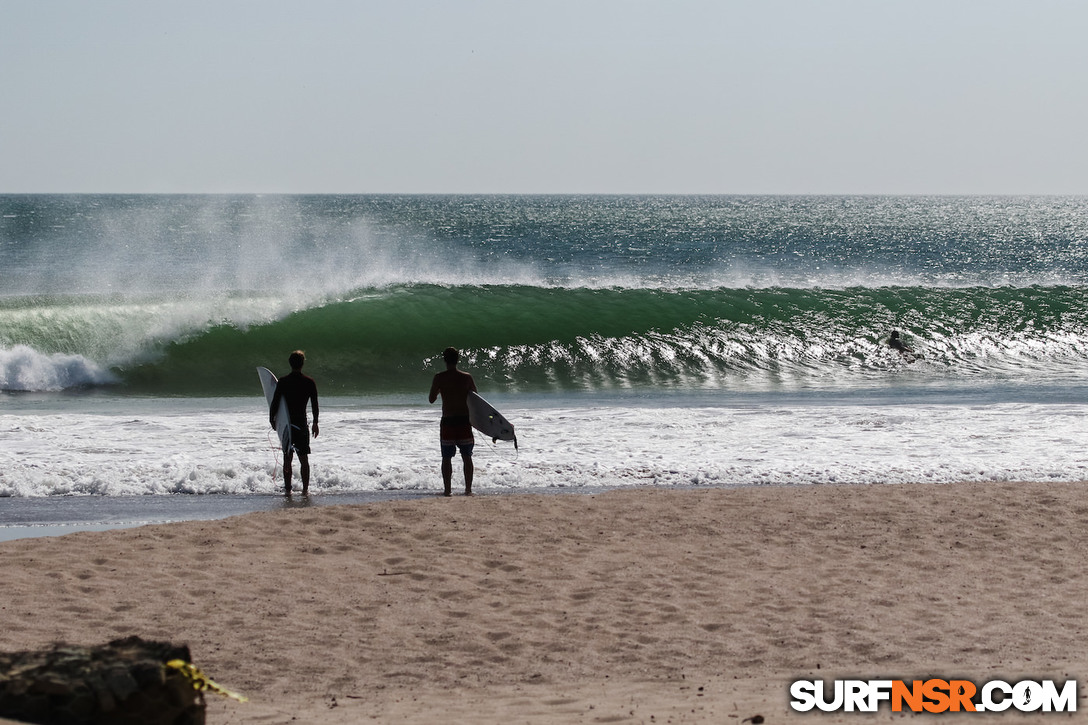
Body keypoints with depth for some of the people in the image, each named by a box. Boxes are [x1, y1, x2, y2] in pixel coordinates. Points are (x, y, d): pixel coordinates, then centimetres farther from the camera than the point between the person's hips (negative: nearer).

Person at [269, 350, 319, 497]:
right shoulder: (309, 382, -3)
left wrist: (272, 419, 10)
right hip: (302, 424, 0)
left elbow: (275, 403, -4)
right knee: (304, 459, 6)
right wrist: (315, 423, 11)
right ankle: (305, 490, 4)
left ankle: (287, 489, 5)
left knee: (287, 459, 6)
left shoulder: (282, 382, -4)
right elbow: (314, 405, 0)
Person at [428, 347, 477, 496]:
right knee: (467, 457, 9)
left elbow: (431, 399, 1)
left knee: (447, 458, 5)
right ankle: (468, 489, 8)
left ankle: (447, 490, 2)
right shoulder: (467, 377, -1)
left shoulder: (439, 378, -6)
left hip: (447, 422, -1)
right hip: (464, 421, 1)